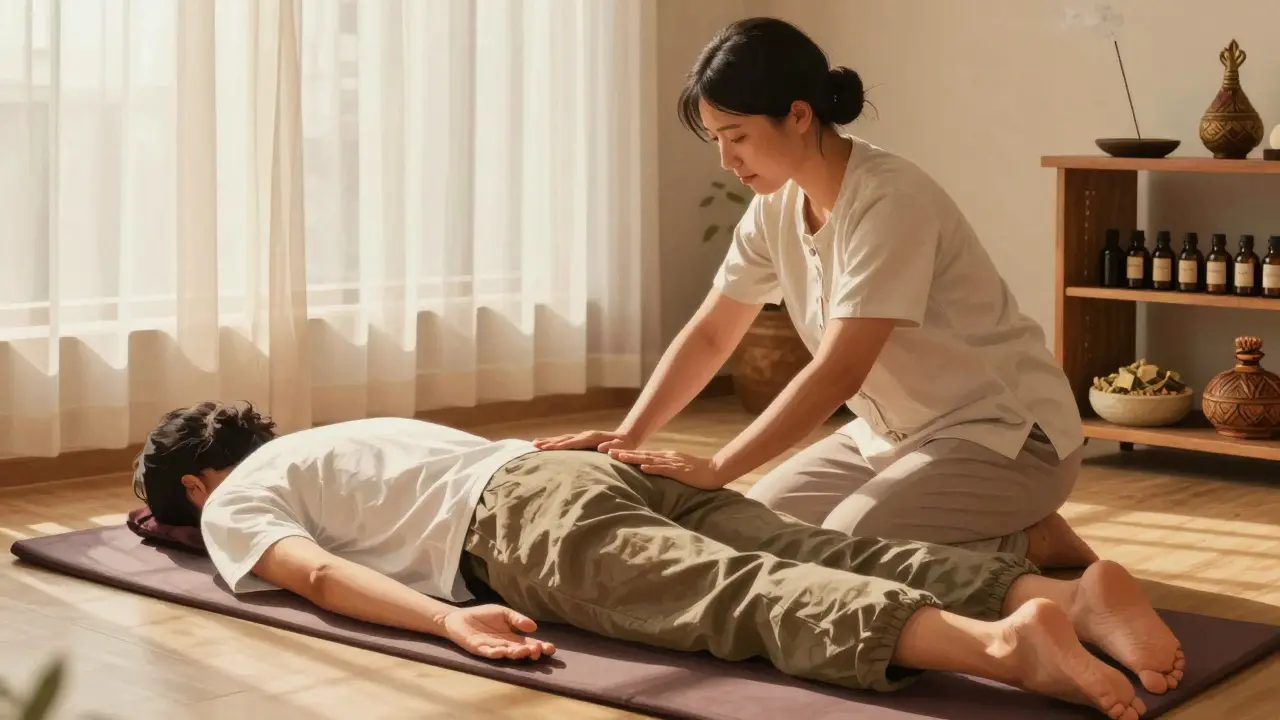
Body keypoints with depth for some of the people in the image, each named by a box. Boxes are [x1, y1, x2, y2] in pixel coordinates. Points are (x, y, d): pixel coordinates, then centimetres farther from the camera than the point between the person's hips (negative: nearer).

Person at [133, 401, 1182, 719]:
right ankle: (1068, 591, -30)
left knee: (742, 600, -28)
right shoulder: (324, 441, 39)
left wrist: (448, 621, -18)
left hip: (523, 520, -7)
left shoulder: (234, 504, 16)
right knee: (818, 555, -11)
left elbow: (316, 573, -6)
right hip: (600, 472, 7)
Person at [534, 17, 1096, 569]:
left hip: (1004, 432, -8)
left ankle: (1031, 547, -2)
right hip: (895, 432, 9)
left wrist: (716, 470, -29)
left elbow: (837, 373, -30)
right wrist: (627, 438, -8)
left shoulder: (890, 201, -26)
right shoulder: (777, 205, -1)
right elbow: (708, 335, 4)